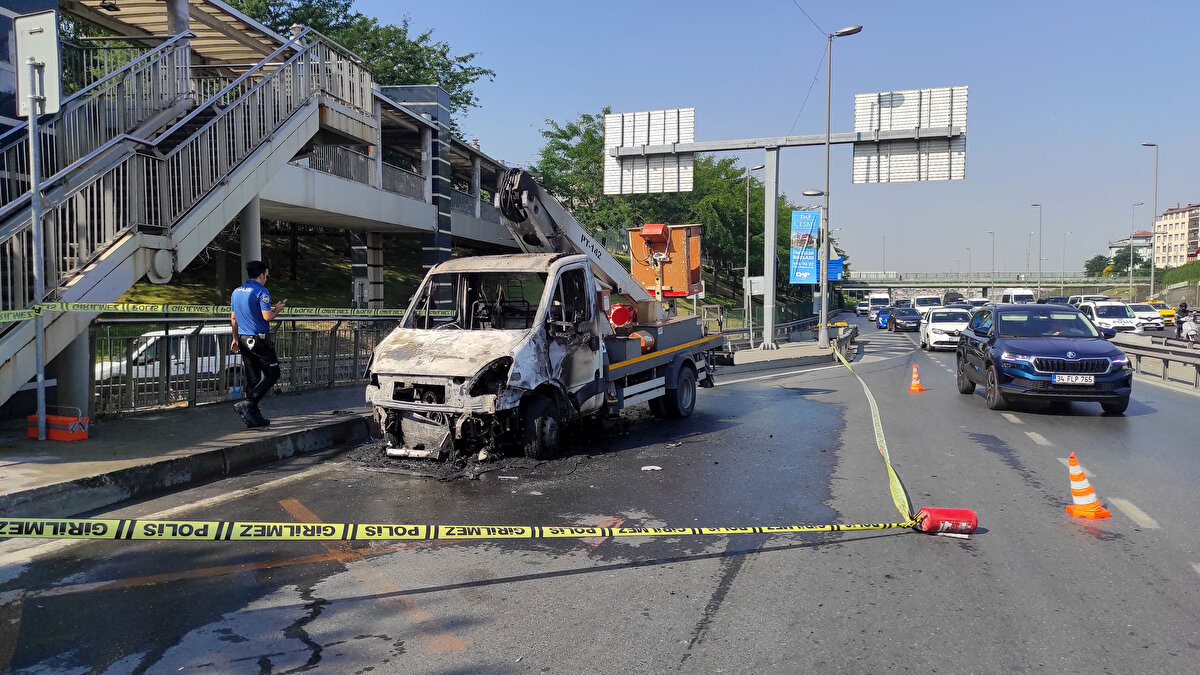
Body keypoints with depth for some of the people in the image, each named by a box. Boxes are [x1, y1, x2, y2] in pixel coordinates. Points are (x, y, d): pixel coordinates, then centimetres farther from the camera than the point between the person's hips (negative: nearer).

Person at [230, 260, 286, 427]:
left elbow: (233, 318, 18)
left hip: (244, 339, 8)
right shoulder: (261, 291, -12)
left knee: (252, 378, 10)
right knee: (272, 374, 1)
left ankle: (254, 417, 12)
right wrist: (278, 309, 1)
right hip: (260, 339, -8)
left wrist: (235, 339, 25)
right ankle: (248, 404, -13)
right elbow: (267, 316, -18)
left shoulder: (236, 292, 13)